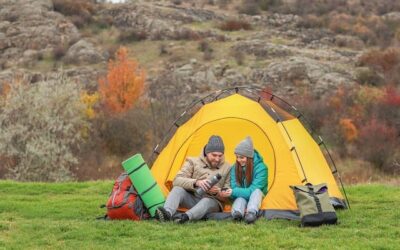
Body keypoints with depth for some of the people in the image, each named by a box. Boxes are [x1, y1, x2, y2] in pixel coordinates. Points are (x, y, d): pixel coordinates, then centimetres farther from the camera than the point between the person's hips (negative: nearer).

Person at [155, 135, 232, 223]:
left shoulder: (227, 168, 2)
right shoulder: (193, 162, 0)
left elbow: (227, 196, 3)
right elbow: (177, 181, -13)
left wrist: (218, 193, -21)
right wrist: (196, 182, -30)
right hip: (191, 199, 1)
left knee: (208, 201, -37)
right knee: (178, 189, -28)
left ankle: (186, 216, -67)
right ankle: (167, 213, -57)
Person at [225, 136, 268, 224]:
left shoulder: (260, 168, -20)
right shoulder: (235, 168, -6)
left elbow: (253, 190, -24)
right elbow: (234, 187, -11)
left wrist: (234, 192, -31)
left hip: (256, 197, -2)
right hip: (241, 198, 2)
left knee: (256, 191, -34)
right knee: (240, 196, -33)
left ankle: (252, 213, -56)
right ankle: (237, 212, -60)